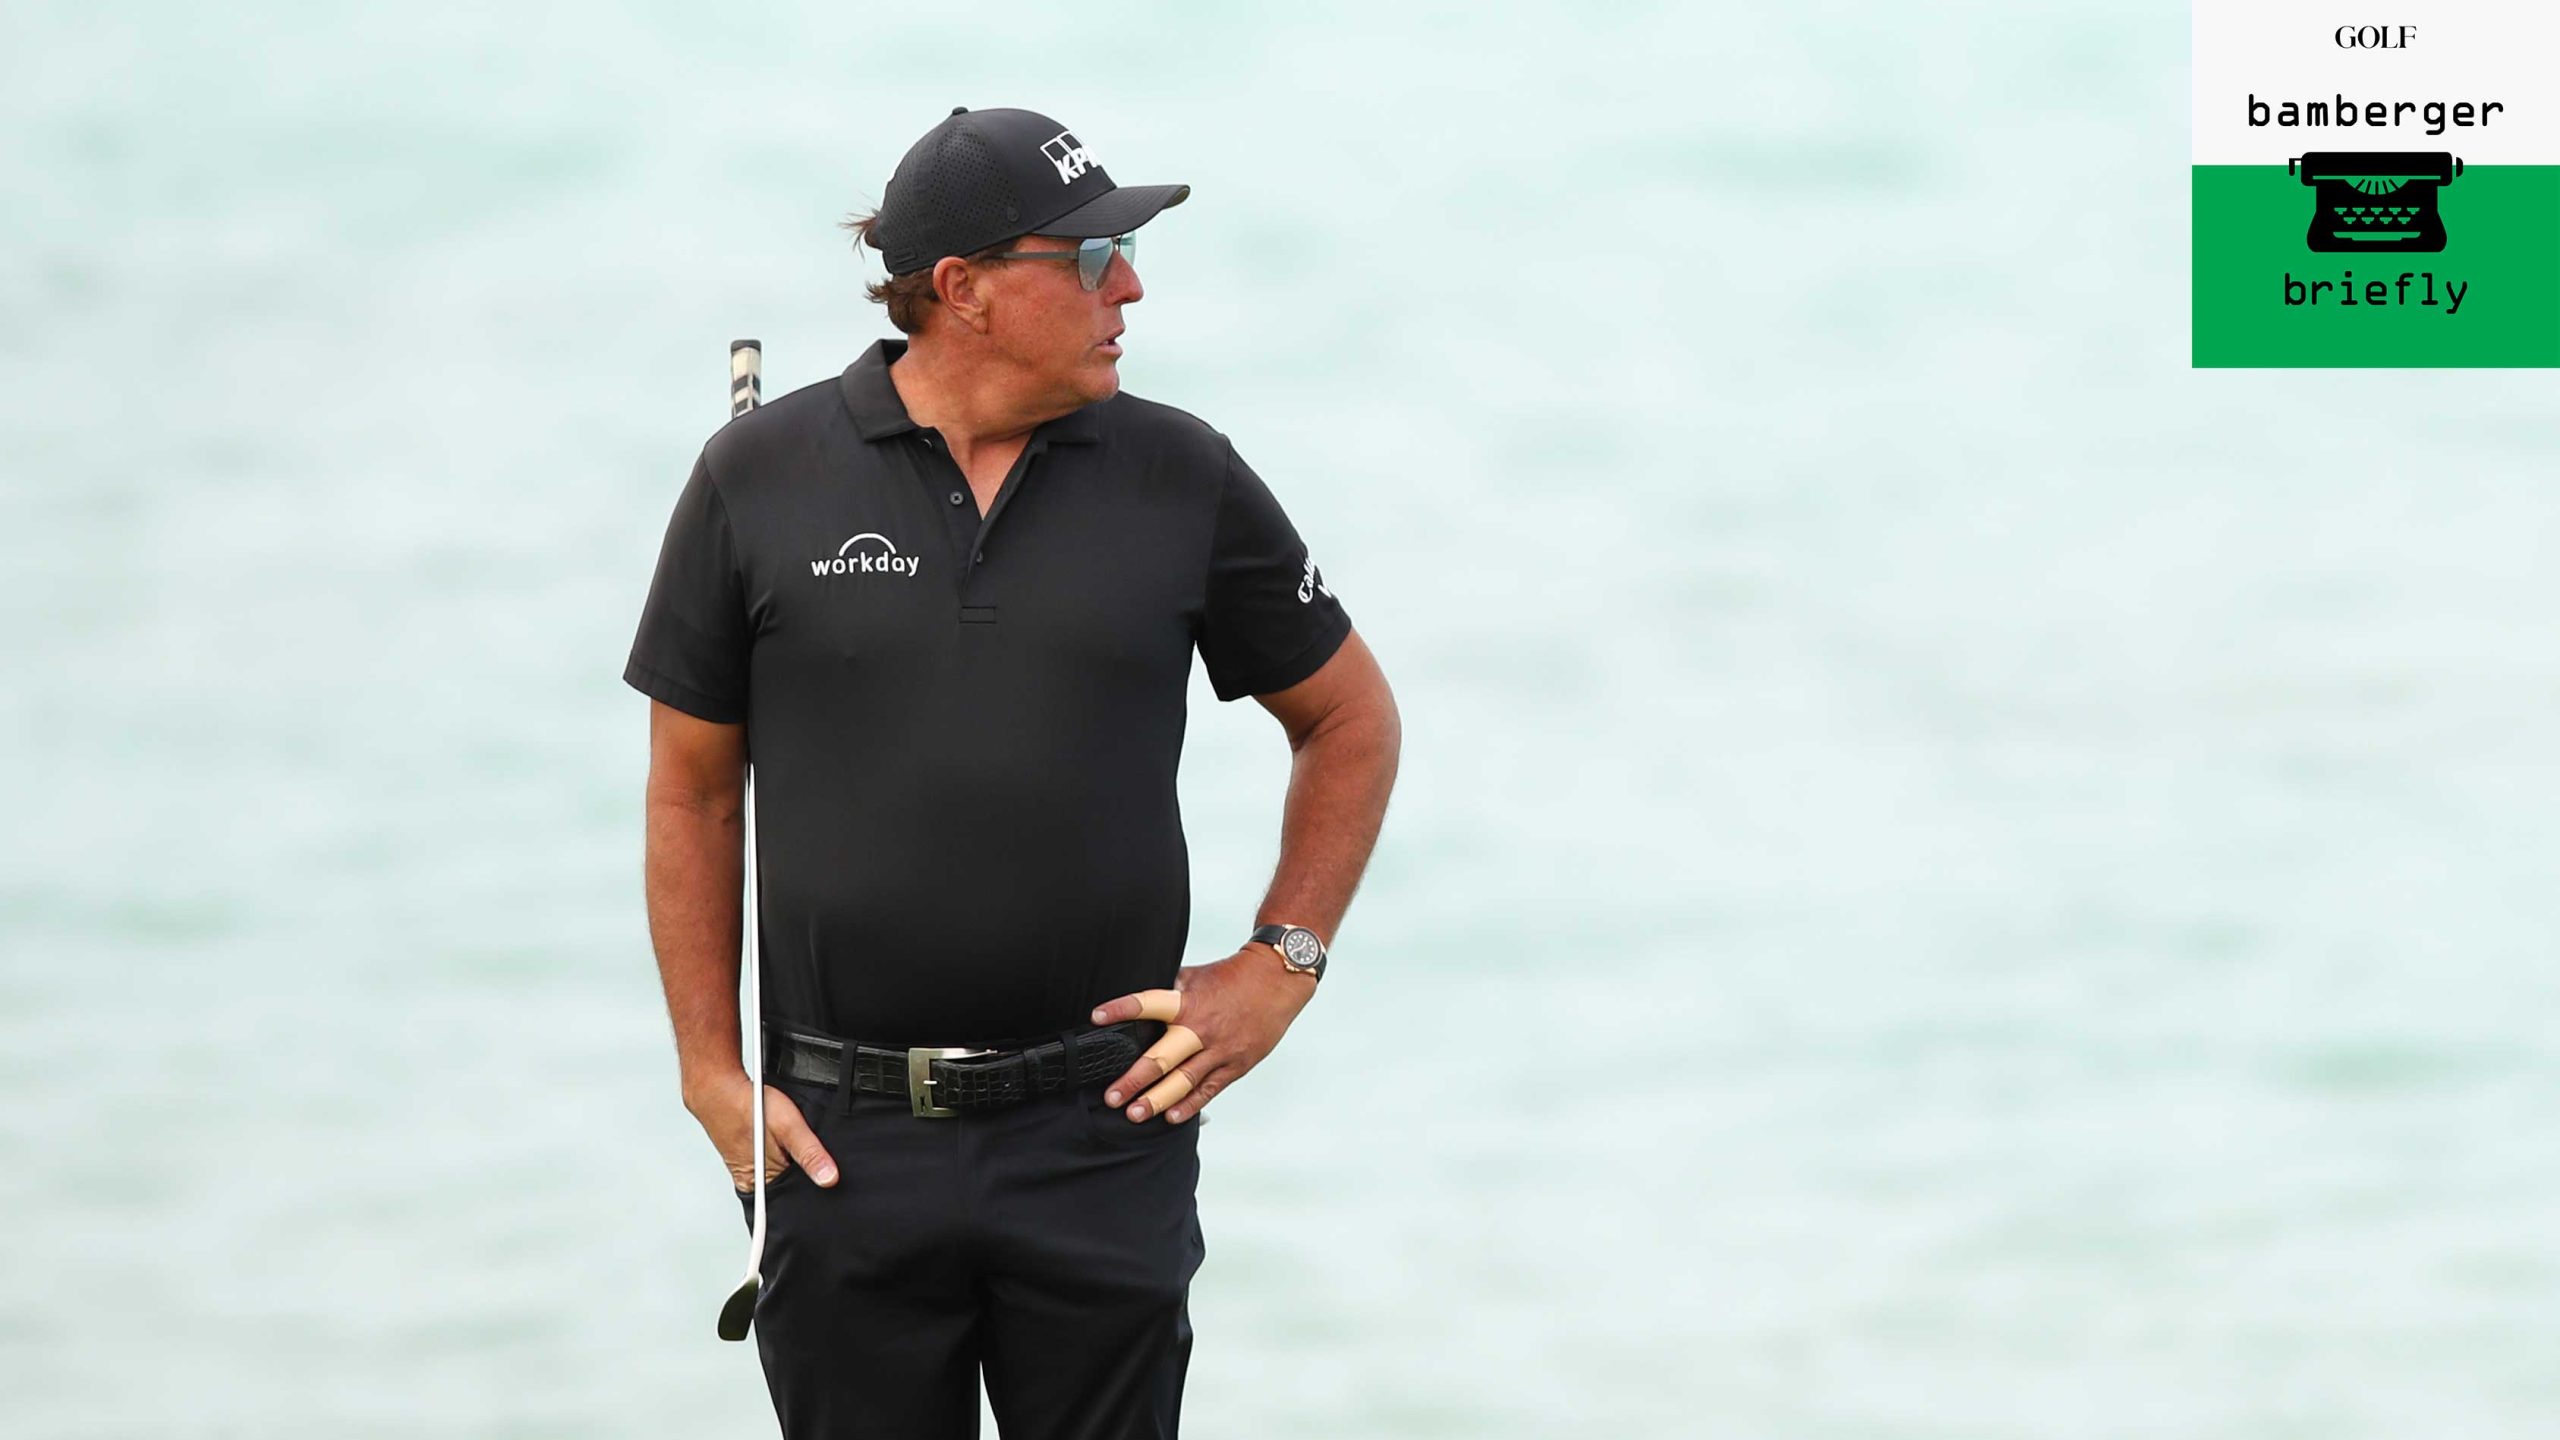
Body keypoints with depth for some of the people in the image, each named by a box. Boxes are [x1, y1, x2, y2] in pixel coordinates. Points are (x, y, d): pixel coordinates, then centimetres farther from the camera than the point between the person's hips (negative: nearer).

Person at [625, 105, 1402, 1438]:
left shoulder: (1180, 479, 2)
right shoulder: (760, 479, 0)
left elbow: (1351, 721, 14)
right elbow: (692, 791, 7)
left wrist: (1279, 966, 4)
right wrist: (711, 1074, 2)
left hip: (1102, 1136, 1)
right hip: (844, 1142, -1)